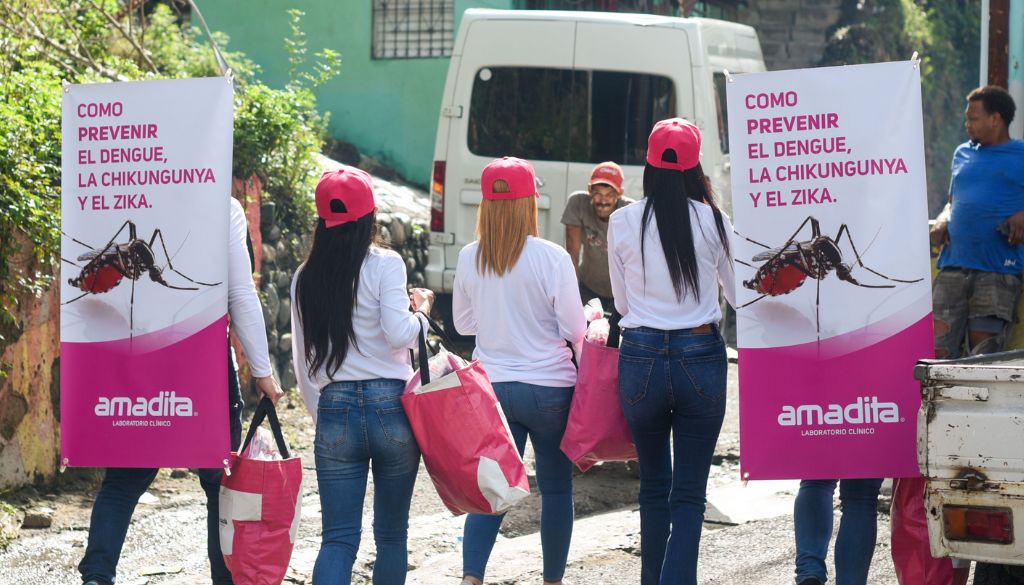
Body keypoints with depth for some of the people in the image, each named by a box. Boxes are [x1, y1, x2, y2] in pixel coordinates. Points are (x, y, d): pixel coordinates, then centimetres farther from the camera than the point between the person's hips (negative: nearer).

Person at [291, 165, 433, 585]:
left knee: (339, 538, 0)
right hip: (390, 406, -3)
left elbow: (302, 360, 13)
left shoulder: (306, 278, 9)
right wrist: (422, 311, 5)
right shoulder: (384, 264, -5)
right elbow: (398, 334, -15)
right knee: (392, 533, 10)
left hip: (334, 409, 3)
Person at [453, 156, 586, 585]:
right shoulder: (551, 258, -14)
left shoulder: (469, 259, -2)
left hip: (491, 385, 3)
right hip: (548, 387, -3)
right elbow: (574, 330, -9)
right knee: (556, 489, 12)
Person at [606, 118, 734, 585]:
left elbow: (622, 303, 8)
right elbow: (738, 295, 10)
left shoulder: (622, 223, -3)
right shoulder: (712, 221, -5)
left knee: (653, 489, 17)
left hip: (642, 358, 1)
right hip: (701, 357, -1)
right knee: (689, 495, 1)